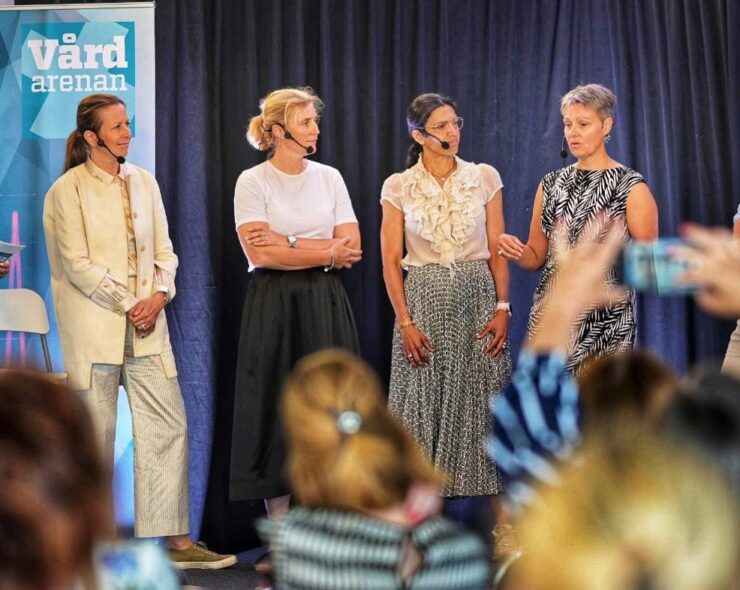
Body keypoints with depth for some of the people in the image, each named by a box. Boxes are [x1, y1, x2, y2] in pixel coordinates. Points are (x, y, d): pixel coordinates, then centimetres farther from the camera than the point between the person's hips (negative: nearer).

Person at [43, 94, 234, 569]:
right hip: (95, 328, -5)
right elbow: (78, 264, -10)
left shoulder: (143, 182, 11)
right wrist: (129, 304, -13)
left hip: (147, 324, 5)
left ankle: (178, 540, 4)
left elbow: (164, 250, 11)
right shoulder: (68, 190, -5)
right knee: (96, 434, 0)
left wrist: (159, 293, -7)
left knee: (169, 426, 0)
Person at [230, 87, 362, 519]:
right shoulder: (253, 182, -3)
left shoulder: (329, 177, 9)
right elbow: (260, 254, -14)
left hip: (326, 305, 4)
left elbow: (351, 248, 0)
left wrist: (288, 244, -11)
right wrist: (328, 252, -10)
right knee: (279, 412, -2)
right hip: (275, 306, -4)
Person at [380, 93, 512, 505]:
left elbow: (497, 250, 5)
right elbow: (391, 260, 1)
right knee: (425, 404, -1)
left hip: (478, 299, 1)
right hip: (424, 300, -1)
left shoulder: (485, 178, 5)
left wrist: (502, 308, -5)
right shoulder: (398, 187, 2)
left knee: (479, 404, 0)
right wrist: (405, 322, -8)